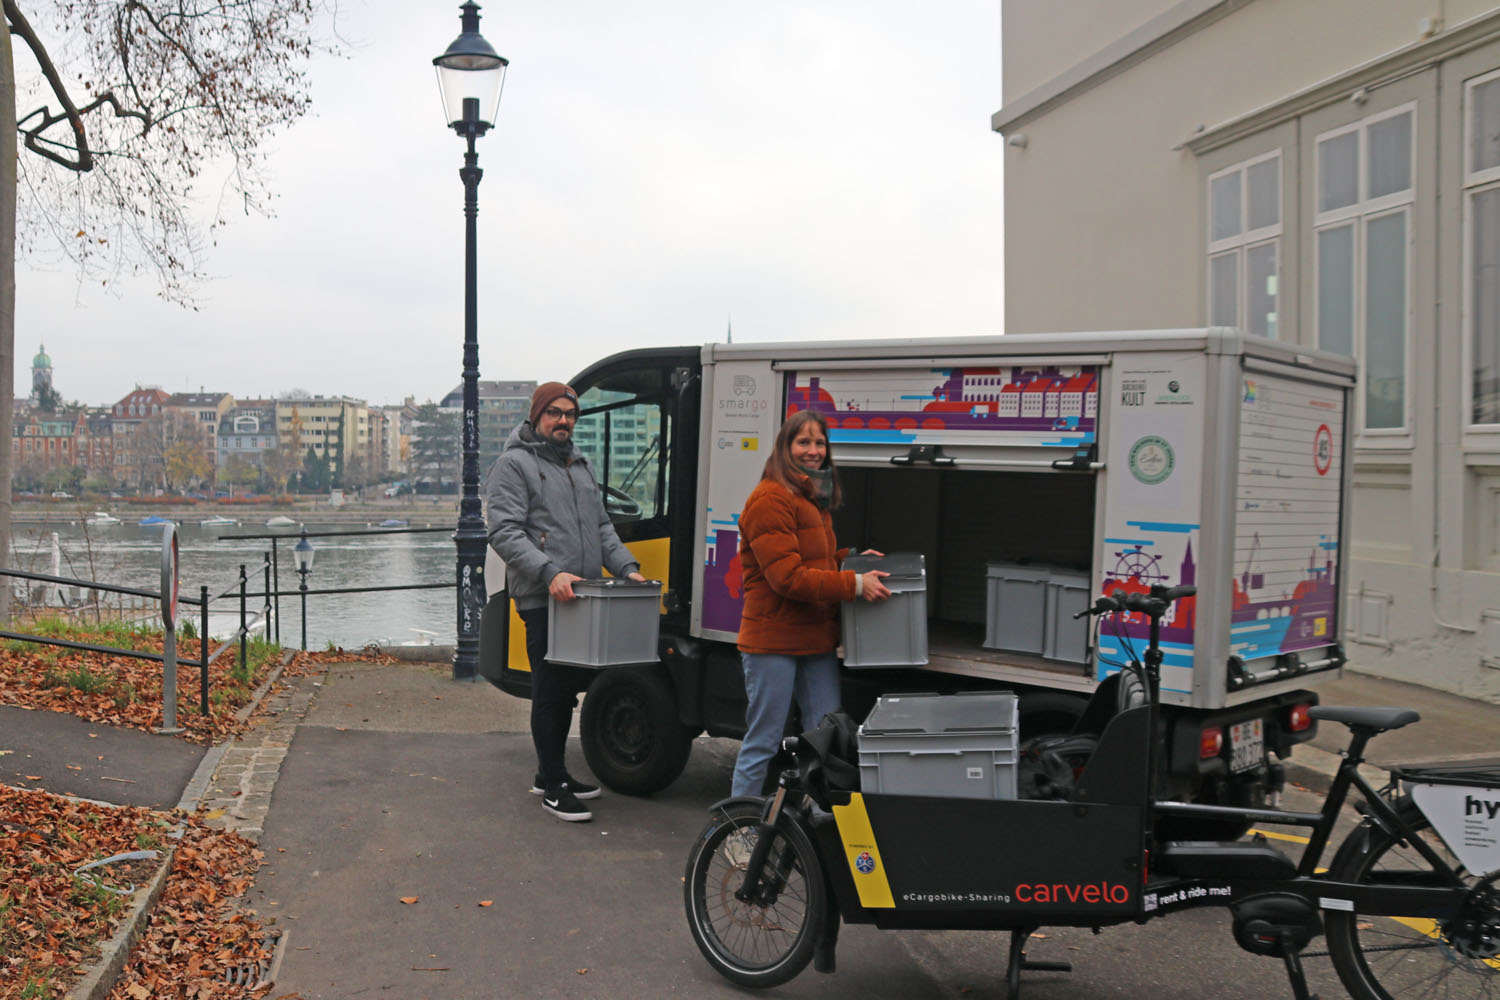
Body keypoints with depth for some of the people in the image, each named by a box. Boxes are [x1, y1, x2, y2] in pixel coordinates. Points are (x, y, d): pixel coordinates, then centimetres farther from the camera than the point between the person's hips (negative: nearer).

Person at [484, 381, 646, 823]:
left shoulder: (579, 464, 19)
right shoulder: (513, 464, -6)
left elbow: (601, 525, 22)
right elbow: (504, 532, -15)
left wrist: (626, 566, 7)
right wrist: (550, 573, -26)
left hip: (581, 598, 8)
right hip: (542, 600, -8)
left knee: (567, 689, 16)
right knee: (551, 692, -2)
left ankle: (551, 773, 29)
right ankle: (553, 786, 9)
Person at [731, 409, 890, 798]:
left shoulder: (815, 499, 16)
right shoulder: (771, 499, -15)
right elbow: (787, 577, -21)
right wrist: (855, 584, -20)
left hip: (816, 641, 9)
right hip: (774, 641, -9)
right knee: (762, 744, 2)